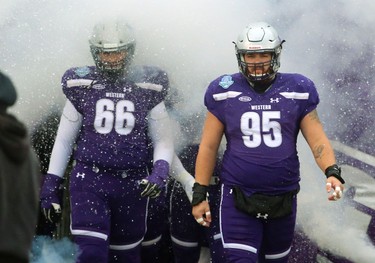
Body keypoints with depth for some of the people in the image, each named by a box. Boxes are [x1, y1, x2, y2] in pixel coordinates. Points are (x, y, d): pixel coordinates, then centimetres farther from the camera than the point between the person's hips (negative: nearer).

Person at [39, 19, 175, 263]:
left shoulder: (147, 89, 0)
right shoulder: (81, 86, 0)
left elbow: (163, 140, 6)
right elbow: (64, 139, 8)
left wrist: (160, 172, -12)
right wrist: (51, 184, 6)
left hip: (132, 184, 1)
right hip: (89, 180, -1)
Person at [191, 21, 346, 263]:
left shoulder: (296, 92, 0)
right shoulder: (225, 93, -1)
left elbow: (317, 139, -2)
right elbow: (209, 146, 4)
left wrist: (332, 172, -20)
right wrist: (200, 194, 2)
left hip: (283, 199, 2)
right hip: (238, 197, -2)